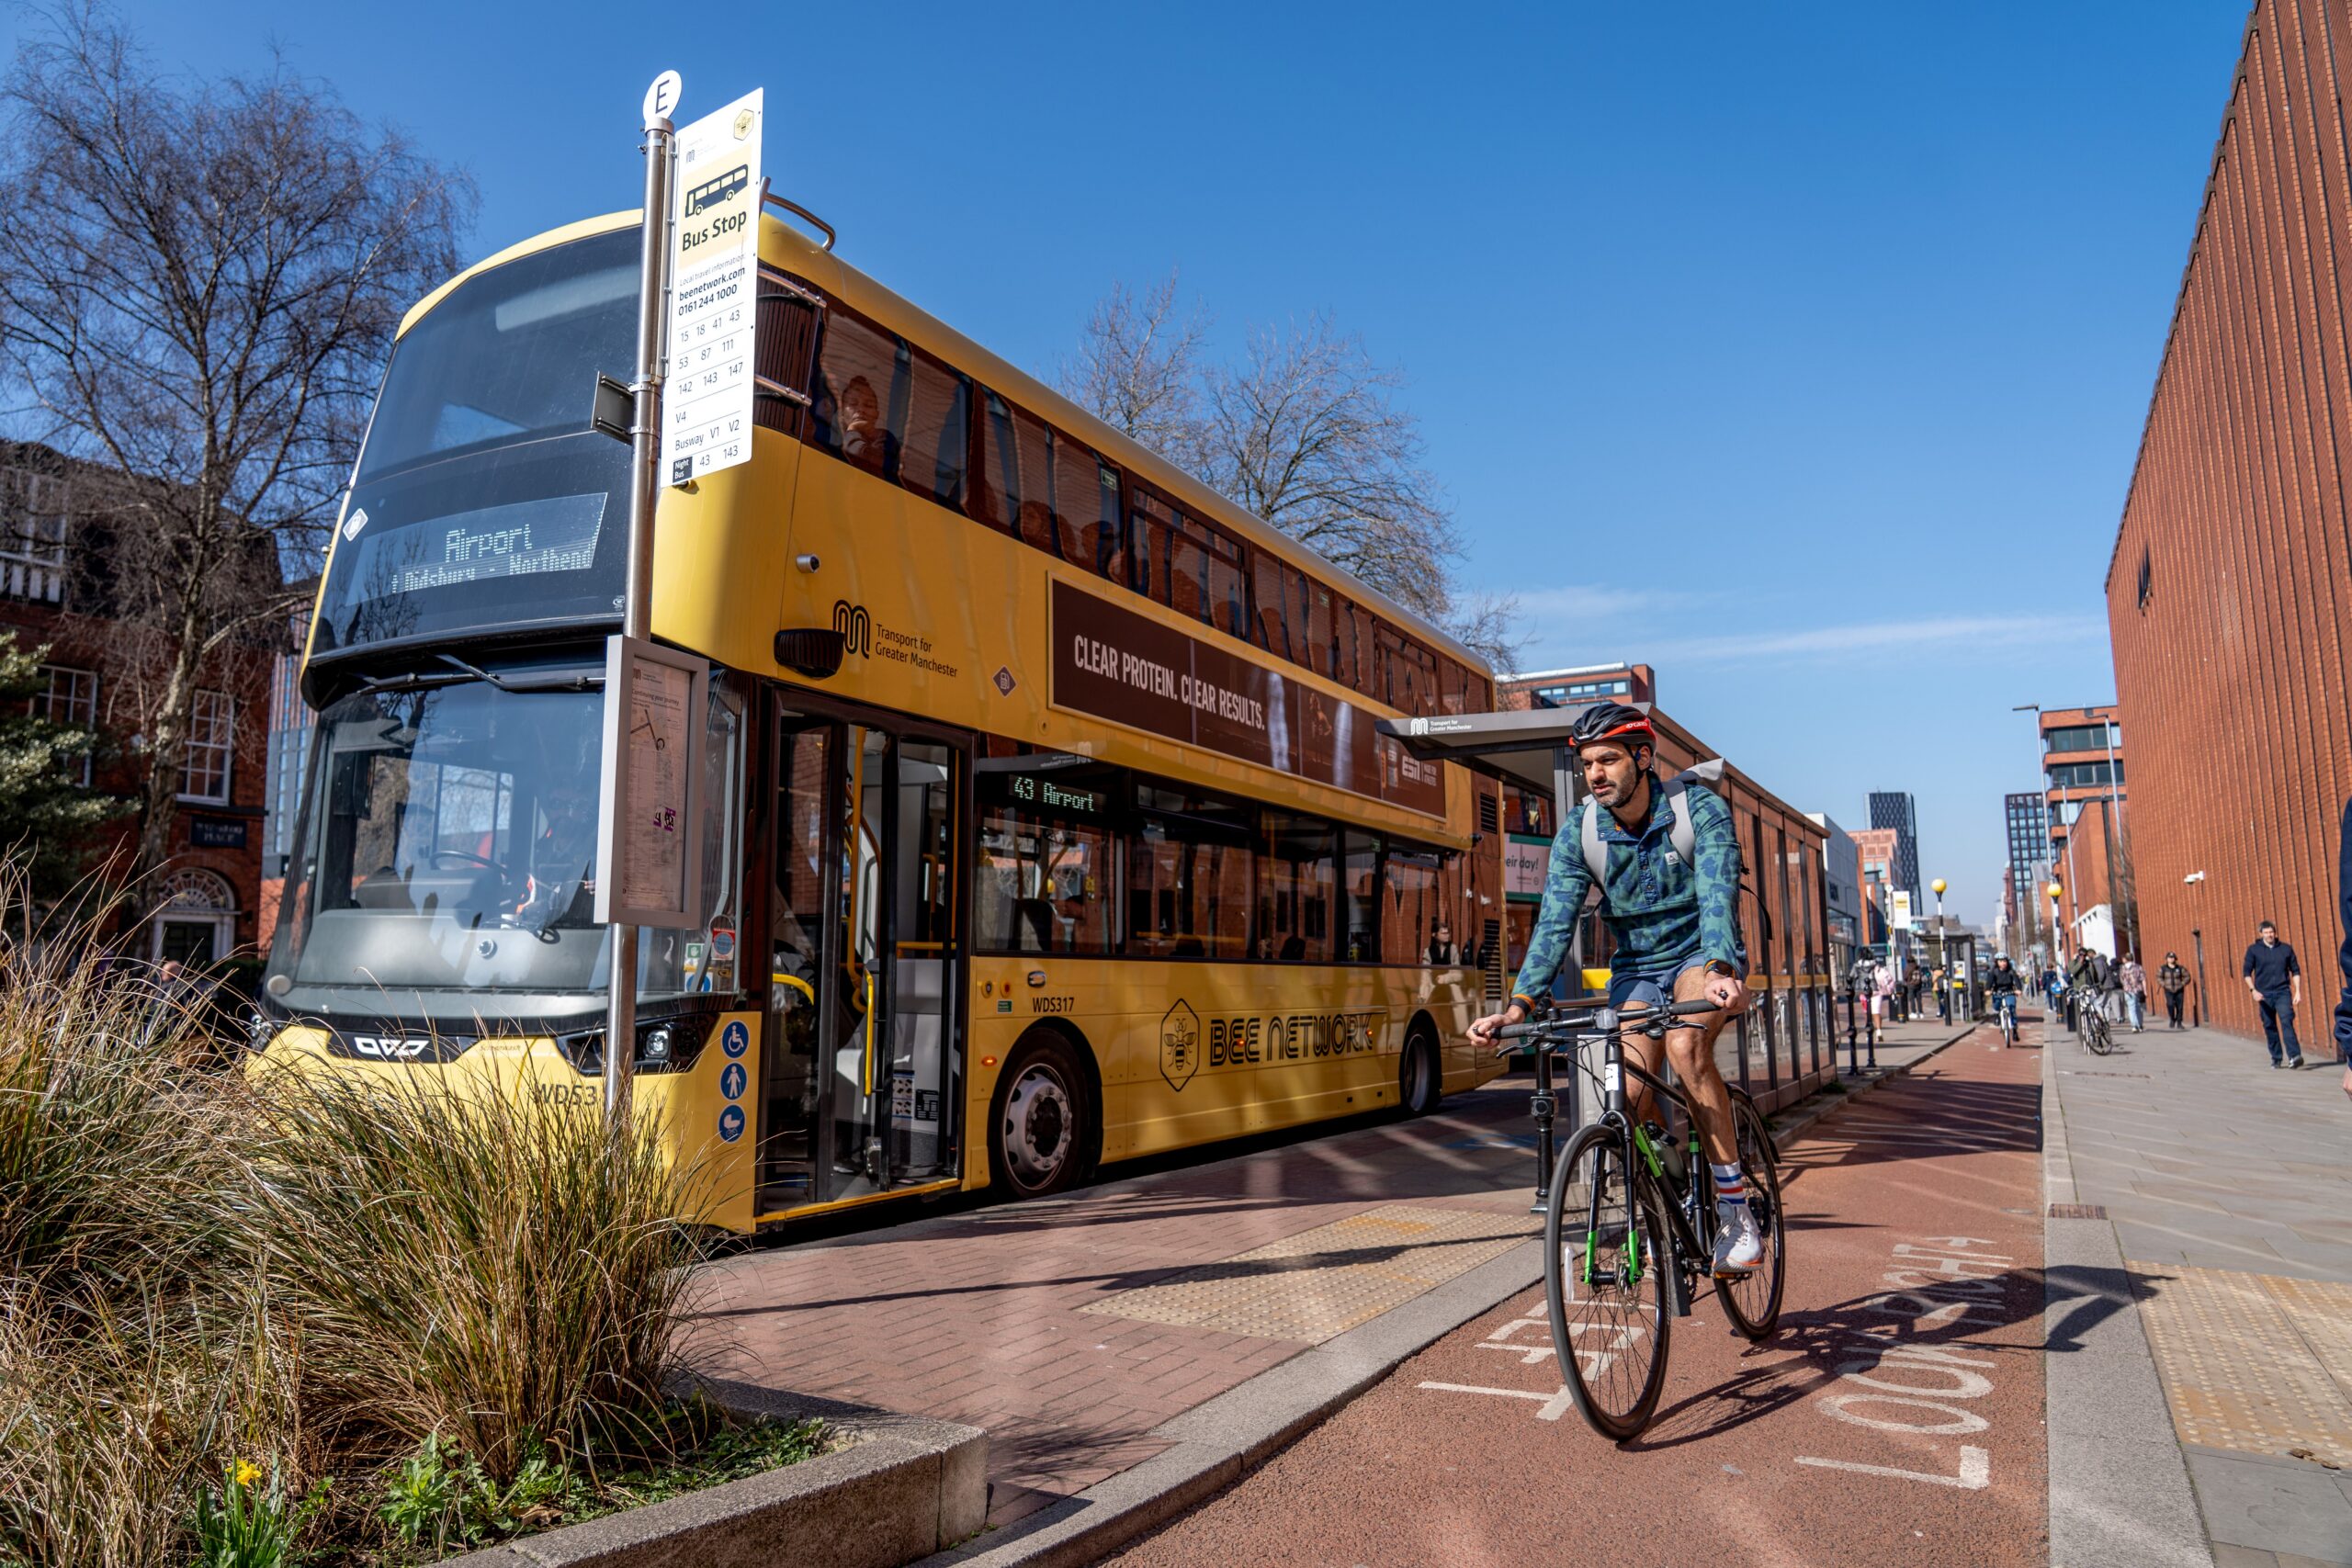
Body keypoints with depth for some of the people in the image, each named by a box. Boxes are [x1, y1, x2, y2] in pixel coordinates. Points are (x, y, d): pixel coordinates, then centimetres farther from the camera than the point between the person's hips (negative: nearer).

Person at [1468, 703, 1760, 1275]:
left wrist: (1720, 970, -49)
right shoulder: (1578, 832, -10)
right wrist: (1520, 1003, -29)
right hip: (1636, 967, 3)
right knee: (1629, 1109, -13)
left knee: (1685, 1043, -34)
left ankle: (1735, 1207, -22)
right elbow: (1555, 921, -16)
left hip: (1702, 955, -3)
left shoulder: (1699, 809, -18)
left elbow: (1718, 896, -30)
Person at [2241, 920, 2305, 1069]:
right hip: (2264, 994, 1)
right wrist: (2253, 990, -8)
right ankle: (2276, 1058, 17)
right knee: (2269, 1026, 6)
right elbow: (2247, 972, 4)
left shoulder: (2286, 949, 6)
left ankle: (2294, 1056, -22)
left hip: (2283, 992, -1)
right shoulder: (2253, 950, 3)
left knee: (2287, 1022, -16)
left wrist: (2298, 992, 3)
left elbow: (2295, 971, 11)